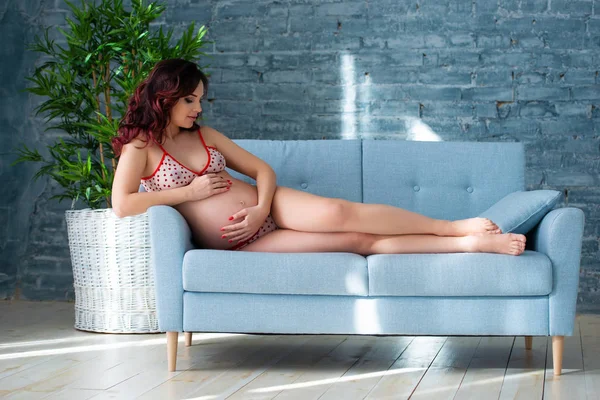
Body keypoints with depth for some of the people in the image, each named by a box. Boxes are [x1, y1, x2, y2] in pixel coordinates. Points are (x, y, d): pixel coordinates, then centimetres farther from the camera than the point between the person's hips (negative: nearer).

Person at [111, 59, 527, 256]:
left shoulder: (204, 135, 11)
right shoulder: (140, 146, -3)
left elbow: (263, 169, 11)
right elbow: (122, 205, -19)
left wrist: (261, 209, -11)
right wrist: (191, 192, -14)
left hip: (268, 208, 4)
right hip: (242, 243, -4)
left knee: (338, 213, -27)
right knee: (358, 239, -17)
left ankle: (460, 231, -20)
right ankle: (470, 240, -17)